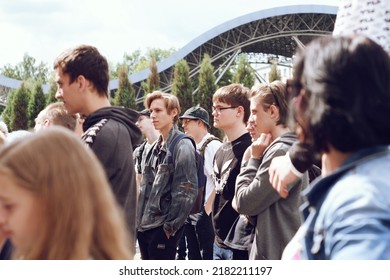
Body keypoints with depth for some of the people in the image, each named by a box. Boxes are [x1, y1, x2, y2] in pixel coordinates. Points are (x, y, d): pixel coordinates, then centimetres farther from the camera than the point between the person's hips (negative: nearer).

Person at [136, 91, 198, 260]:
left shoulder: (182, 146, -10)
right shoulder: (156, 147, 13)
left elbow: (187, 190, -16)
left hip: (163, 228, -8)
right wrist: (139, 219, 12)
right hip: (144, 225, 8)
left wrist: (171, 225, -15)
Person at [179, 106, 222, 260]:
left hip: (204, 216, -8)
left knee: (207, 257, -2)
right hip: (190, 215, 8)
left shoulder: (213, 145, -12)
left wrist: (208, 208, -16)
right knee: (194, 256, 15)